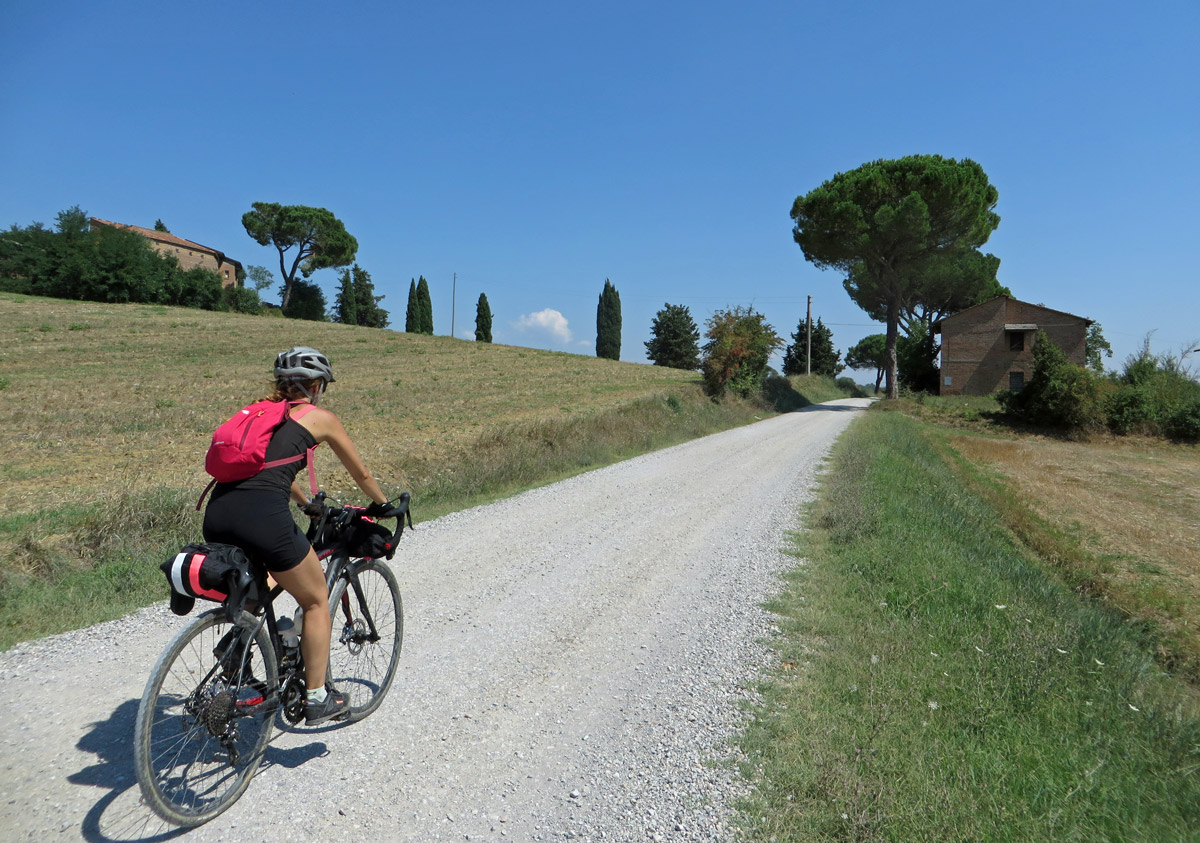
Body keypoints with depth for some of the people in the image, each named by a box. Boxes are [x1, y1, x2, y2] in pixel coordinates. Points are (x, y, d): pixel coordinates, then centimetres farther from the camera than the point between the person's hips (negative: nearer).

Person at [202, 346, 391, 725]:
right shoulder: (320, 417, 10)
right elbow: (361, 473, 21)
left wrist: (309, 504, 57)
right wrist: (384, 505, 39)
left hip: (216, 513, 7)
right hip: (261, 515, -6)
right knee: (316, 600, 14)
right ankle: (317, 699, 20)